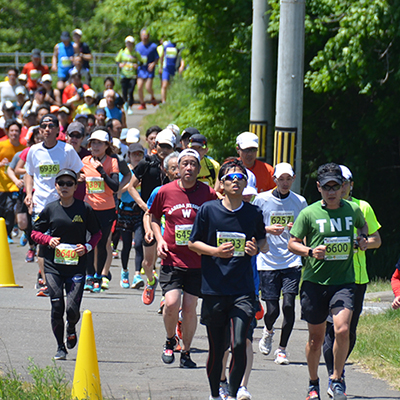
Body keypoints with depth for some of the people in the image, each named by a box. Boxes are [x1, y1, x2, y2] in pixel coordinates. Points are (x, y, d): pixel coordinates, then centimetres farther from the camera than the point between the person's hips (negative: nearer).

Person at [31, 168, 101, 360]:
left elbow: (97, 233, 11)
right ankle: (60, 347, 13)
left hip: (77, 265, -1)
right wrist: (49, 240, -7)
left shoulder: (84, 209, 1)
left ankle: (71, 328, 28)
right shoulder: (50, 209, 4)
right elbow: (35, 232, 12)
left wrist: (87, 247, -7)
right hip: (53, 265, 1)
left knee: (72, 308, -9)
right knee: (57, 307, -5)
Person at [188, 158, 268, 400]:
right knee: (216, 348, 8)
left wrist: (256, 249, -5)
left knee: (239, 344, -15)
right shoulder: (208, 210, 0)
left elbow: (264, 243, 18)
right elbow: (193, 243, 6)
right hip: (214, 289, 0)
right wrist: (216, 251, -11)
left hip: (243, 291, 0)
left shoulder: (254, 213, 4)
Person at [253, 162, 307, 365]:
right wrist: (268, 229, -12)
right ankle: (268, 331, 32)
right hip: (268, 262, -1)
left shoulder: (300, 202, 7)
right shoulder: (262, 200, 1)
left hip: (292, 261, 1)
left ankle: (282, 349, 4)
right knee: (272, 310, -4)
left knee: (288, 305, -12)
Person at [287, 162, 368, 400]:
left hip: (344, 281, 1)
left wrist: (363, 238, 4)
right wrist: (310, 251, -18)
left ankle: (337, 378, 1)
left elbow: (362, 225, 25)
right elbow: (293, 243, 0)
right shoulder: (309, 213, -5)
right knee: (316, 338, 8)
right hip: (314, 282, -1)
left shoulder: (353, 210, 3)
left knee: (343, 329, -20)